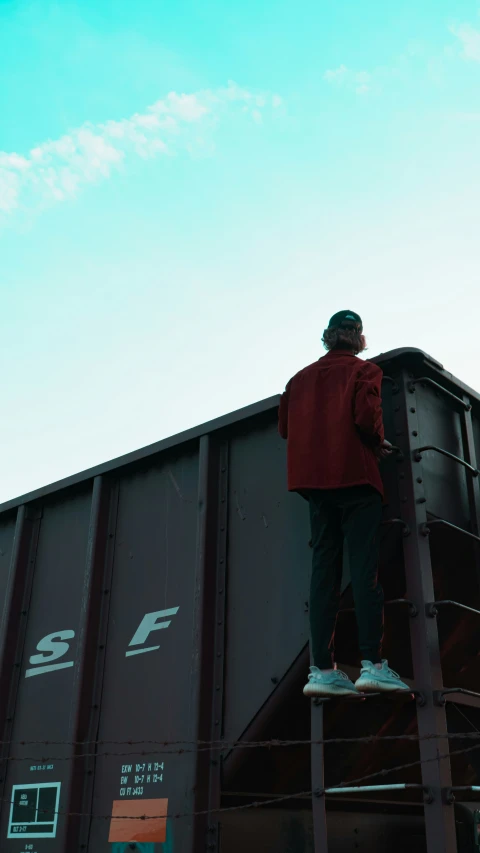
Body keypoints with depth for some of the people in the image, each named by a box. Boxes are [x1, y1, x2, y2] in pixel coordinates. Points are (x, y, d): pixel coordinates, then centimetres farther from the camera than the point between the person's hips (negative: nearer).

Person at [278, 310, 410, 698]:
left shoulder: (301, 377, 16)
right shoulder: (364, 370, 2)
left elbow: (285, 427, 14)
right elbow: (367, 417, -12)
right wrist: (380, 444, 5)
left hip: (315, 479, 5)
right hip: (355, 476, -4)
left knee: (324, 569, 2)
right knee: (365, 568, -7)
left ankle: (323, 669, -3)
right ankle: (373, 665, -13)